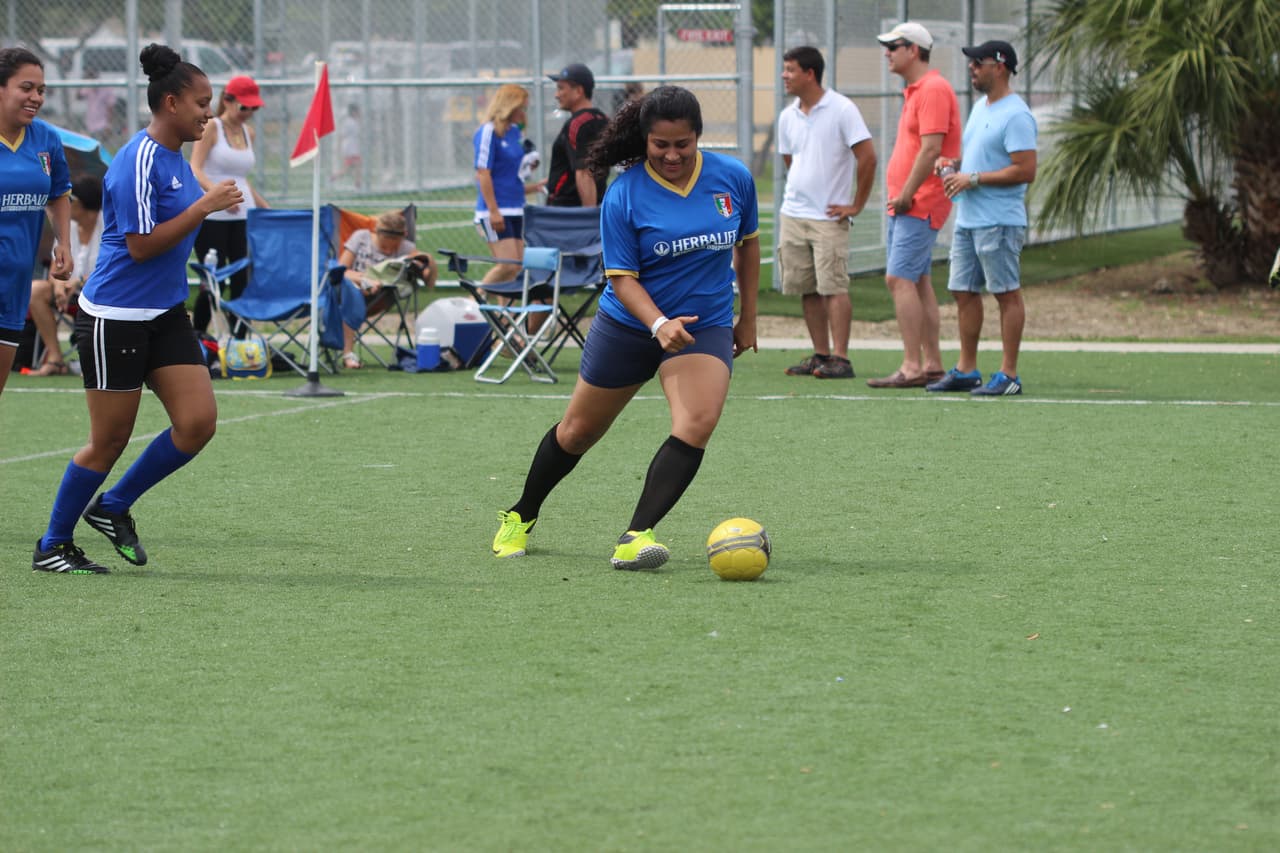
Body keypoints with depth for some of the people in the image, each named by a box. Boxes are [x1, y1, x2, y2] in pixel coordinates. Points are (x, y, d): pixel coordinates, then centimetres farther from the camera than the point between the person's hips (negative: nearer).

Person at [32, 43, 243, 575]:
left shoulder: (174, 157, 10)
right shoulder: (139, 162, -18)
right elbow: (140, 245, -22)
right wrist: (204, 207, -21)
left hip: (164, 314, 9)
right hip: (115, 316, -9)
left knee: (198, 421, -3)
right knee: (109, 441, 0)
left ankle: (113, 507, 15)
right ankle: (52, 547, 16)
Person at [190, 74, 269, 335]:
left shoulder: (248, 132, 15)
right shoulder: (211, 128, -3)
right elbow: (194, 170, -13)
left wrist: (266, 208, 18)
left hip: (243, 217, 6)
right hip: (211, 218, -6)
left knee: (242, 280, -2)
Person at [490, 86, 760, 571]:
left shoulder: (733, 178, -7)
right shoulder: (624, 196, -16)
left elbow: (747, 243, 10)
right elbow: (622, 277, -16)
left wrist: (748, 317, 13)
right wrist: (659, 324, -33)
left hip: (705, 326, 1)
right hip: (628, 325, -1)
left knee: (697, 423, -26)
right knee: (578, 431, 12)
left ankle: (636, 537, -26)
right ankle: (520, 518, 36)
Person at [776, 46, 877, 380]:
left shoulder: (842, 110, -9)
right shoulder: (788, 117, 10)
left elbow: (867, 157, -10)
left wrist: (856, 205, -8)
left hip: (829, 217, -6)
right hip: (793, 214, 6)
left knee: (833, 287, -10)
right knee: (807, 289, 6)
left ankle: (840, 359, -10)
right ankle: (821, 354, 13)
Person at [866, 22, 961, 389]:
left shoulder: (933, 90, -14)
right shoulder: (915, 91, 18)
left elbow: (931, 149, -21)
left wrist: (906, 194, -19)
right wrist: (901, 196, 14)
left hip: (920, 204, -10)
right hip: (908, 204, 10)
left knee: (900, 279, -14)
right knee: (918, 282, 10)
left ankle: (912, 367, -16)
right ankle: (932, 363, 13)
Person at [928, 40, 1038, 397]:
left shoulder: (1016, 115, -15)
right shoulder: (980, 107, 16)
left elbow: (1025, 170, -21)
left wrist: (973, 179, -18)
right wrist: (953, 164, 7)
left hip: (999, 221, -10)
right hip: (967, 218, 10)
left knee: (1007, 294, -4)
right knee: (963, 291, 11)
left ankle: (1009, 374, -1)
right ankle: (966, 370, 19)